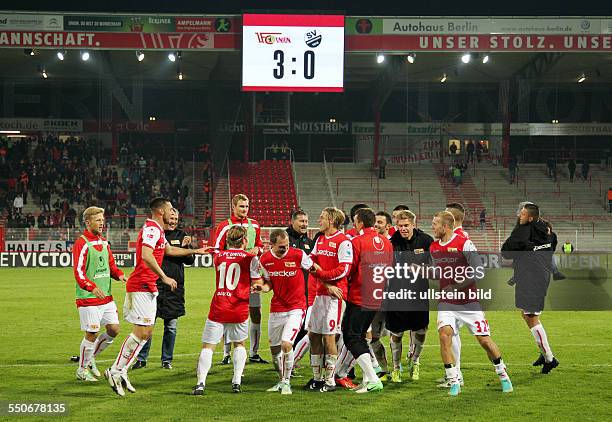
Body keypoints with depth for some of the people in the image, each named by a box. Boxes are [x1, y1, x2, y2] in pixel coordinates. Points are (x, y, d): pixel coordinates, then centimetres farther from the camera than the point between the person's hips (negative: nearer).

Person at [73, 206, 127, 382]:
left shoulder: (104, 242, 14)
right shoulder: (81, 244, -11)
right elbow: (78, 272, -18)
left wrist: (119, 274, 1)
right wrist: (93, 288, -32)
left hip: (106, 296, 8)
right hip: (88, 299, -8)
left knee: (114, 329, 5)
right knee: (92, 334, -4)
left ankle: (91, 358, 25)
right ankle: (82, 369, 15)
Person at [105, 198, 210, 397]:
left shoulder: (156, 230, 20)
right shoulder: (152, 229, -13)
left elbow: (169, 250, 38)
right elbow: (146, 256, -28)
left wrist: (196, 251, 45)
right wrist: (164, 277, -27)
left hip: (148, 288, 11)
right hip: (141, 287, -11)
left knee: (146, 332, 10)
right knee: (141, 332, -12)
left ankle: (120, 371, 11)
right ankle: (115, 371, -7)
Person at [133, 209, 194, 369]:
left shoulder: (181, 235, 9)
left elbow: (190, 261, 4)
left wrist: (185, 247, -13)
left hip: (175, 287, 2)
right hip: (154, 285, -2)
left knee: (171, 326, 6)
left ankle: (167, 359, 16)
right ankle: (141, 358, 8)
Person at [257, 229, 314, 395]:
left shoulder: (298, 255, -14)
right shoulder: (265, 260, -2)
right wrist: (263, 287, -9)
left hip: (296, 308, -5)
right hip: (276, 309, 5)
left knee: (286, 344, -18)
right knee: (274, 348, 12)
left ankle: (287, 382, -2)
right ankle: (282, 380, 32)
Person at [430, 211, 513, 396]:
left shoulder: (464, 244, -12)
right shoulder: (433, 247, 7)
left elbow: (478, 272, -15)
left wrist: (454, 287, -17)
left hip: (469, 302, -4)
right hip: (446, 303, 4)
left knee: (484, 340, 1)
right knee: (444, 335, -19)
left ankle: (503, 376, 23)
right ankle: (454, 382, -11)